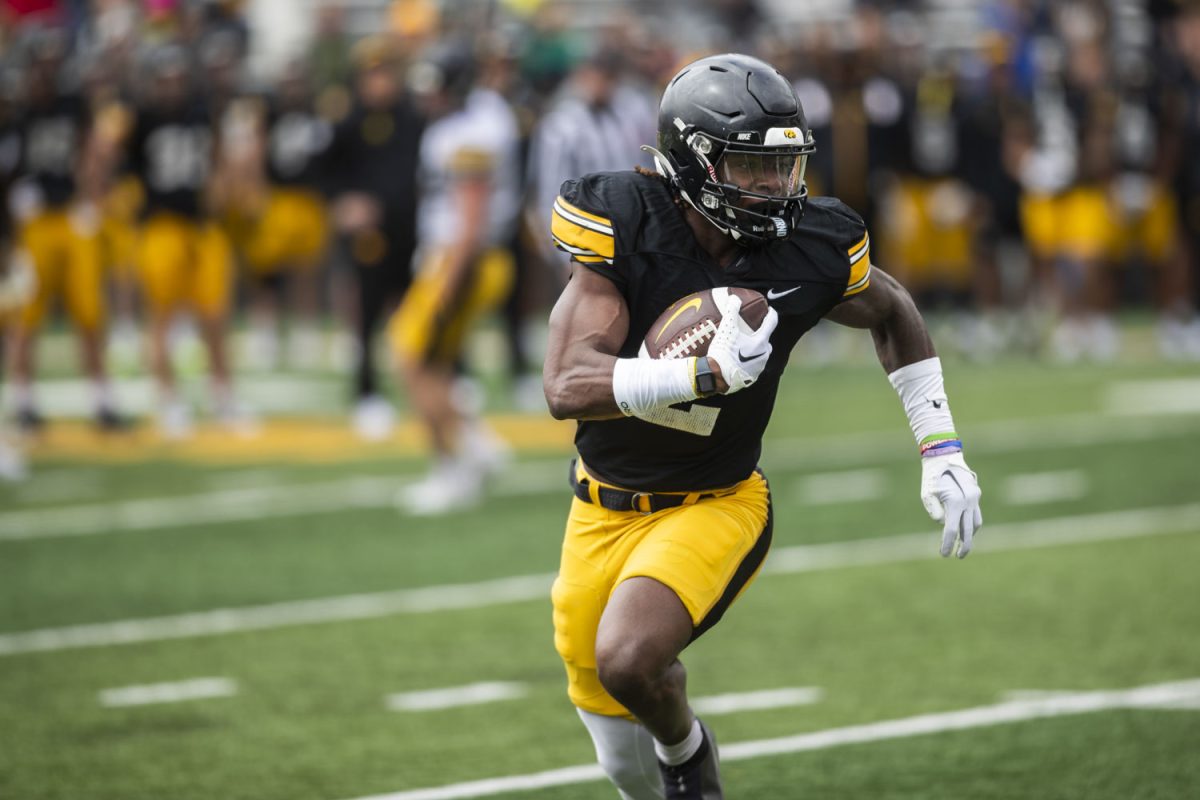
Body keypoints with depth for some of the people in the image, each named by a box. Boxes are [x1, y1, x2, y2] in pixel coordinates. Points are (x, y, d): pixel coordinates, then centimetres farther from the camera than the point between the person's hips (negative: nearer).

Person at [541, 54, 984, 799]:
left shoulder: (810, 250, -13)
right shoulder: (625, 228, -19)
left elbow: (893, 314, 11)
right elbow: (569, 386, -28)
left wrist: (942, 450, 5)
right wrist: (706, 374, -40)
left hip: (714, 505, -1)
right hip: (605, 508, 1)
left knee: (629, 659, -29)